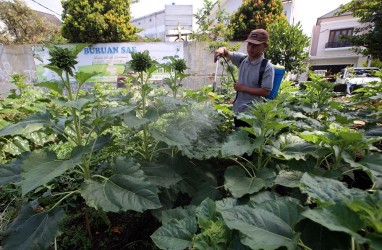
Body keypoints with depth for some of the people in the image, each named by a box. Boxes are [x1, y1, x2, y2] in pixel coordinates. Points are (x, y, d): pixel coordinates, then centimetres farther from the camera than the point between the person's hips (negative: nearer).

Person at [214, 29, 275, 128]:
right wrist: (222, 50, -19)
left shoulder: (267, 67, -15)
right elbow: (228, 54, 6)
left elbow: (265, 92, -19)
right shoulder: (242, 59, 2)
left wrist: (243, 88, -17)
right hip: (238, 110, 6)